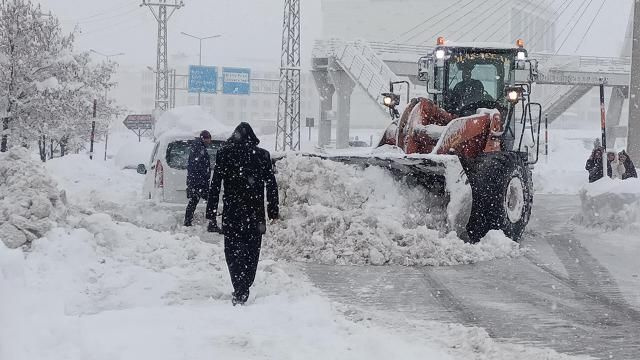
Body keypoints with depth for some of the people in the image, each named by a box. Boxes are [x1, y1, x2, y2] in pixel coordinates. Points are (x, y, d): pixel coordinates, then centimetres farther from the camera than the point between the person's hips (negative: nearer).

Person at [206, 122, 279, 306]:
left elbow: (215, 186, -2)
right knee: (252, 251, 13)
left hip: (231, 212, -1)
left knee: (233, 250, 3)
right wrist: (273, 211, 10)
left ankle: (240, 292, -11)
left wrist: (211, 213, 1)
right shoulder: (262, 155, 1)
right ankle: (244, 290, 16)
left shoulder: (223, 154, -1)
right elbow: (271, 185, 2)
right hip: (255, 213, 1)